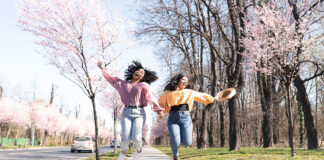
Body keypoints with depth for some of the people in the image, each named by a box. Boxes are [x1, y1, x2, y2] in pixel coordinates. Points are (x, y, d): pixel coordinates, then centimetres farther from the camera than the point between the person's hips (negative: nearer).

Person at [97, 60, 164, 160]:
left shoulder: (144, 85, 6)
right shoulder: (123, 84, 16)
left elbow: (151, 97, -7)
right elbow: (111, 79, 26)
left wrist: (159, 110, -19)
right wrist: (103, 68, 29)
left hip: (139, 113, -2)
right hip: (126, 112, 2)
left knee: (136, 137, -16)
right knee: (125, 137, -12)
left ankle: (138, 148, 19)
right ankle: (123, 152, 19)